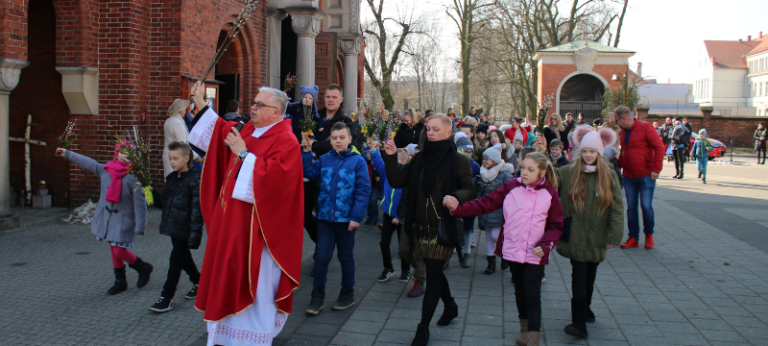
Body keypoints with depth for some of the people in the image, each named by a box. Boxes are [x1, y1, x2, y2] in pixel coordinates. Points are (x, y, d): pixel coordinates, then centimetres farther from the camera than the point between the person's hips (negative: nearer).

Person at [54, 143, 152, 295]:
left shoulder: (132, 177, -17)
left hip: (124, 219, -6)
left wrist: (139, 227, -17)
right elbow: (87, 163, 16)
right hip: (106, 216, 6)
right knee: (113, 249, 12)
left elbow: (139, 203, -16)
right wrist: (67, 154, 24)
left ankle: (144, 268, 15)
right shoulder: (105, 170, 1)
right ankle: (120, 281, 24)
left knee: (119, 251, -9)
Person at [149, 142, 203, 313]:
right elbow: (165, 201, 18)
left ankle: (167, 298, 3)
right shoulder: (171, 178, 11)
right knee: (184, 257, 19)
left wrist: (194, 234, -20)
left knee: (176, 260, -3)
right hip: (173, 226, 8)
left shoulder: (194, 180, -14)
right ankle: (199, 282, 39)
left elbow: (196, 209, -17)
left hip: (184, 228, -8)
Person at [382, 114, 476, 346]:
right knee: (434, 271, 18)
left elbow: (469, 190, -5)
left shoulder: (458, 160, -6)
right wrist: (391, 157, -8)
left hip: (443, 227, -5)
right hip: (420, 227, 5)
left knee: (432, 275, -2)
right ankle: (450, 306, 44)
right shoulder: (419, 158, 7)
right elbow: (396, 182, 3)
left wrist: (456, 196, -25)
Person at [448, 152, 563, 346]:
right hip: (513, 251, 3)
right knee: (520, 292, 16)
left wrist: (545, 245, -14)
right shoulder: (511, 188, -2)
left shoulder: (550, 194, -4)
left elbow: (556, 226, 2)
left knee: (532, 295, -6)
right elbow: (485, 204, -6)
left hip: (535, 255, -3)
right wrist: (458, 208, -19)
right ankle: (524, 328, 35)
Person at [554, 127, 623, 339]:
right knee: (579, 277, -6)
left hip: (596, 237, 2)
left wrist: (614, 235, -8)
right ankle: (579, 323, -6)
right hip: (576, 236, -2)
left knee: (590, 277, 16)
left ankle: (585, 310, 37)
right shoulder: (568, 172, -3)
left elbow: (617, 207, -3)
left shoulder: (609, 176, -2)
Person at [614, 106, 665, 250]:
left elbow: (659, 147, -11)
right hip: (628, 176, 6)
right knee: (631, 206, 6)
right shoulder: (622, 133, 8)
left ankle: (649, 234, 18)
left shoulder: (645, 127, -10)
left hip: (646, 176, -5)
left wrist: (656, 170, -15)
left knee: (646, 206, -3)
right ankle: (633, 238, 14)